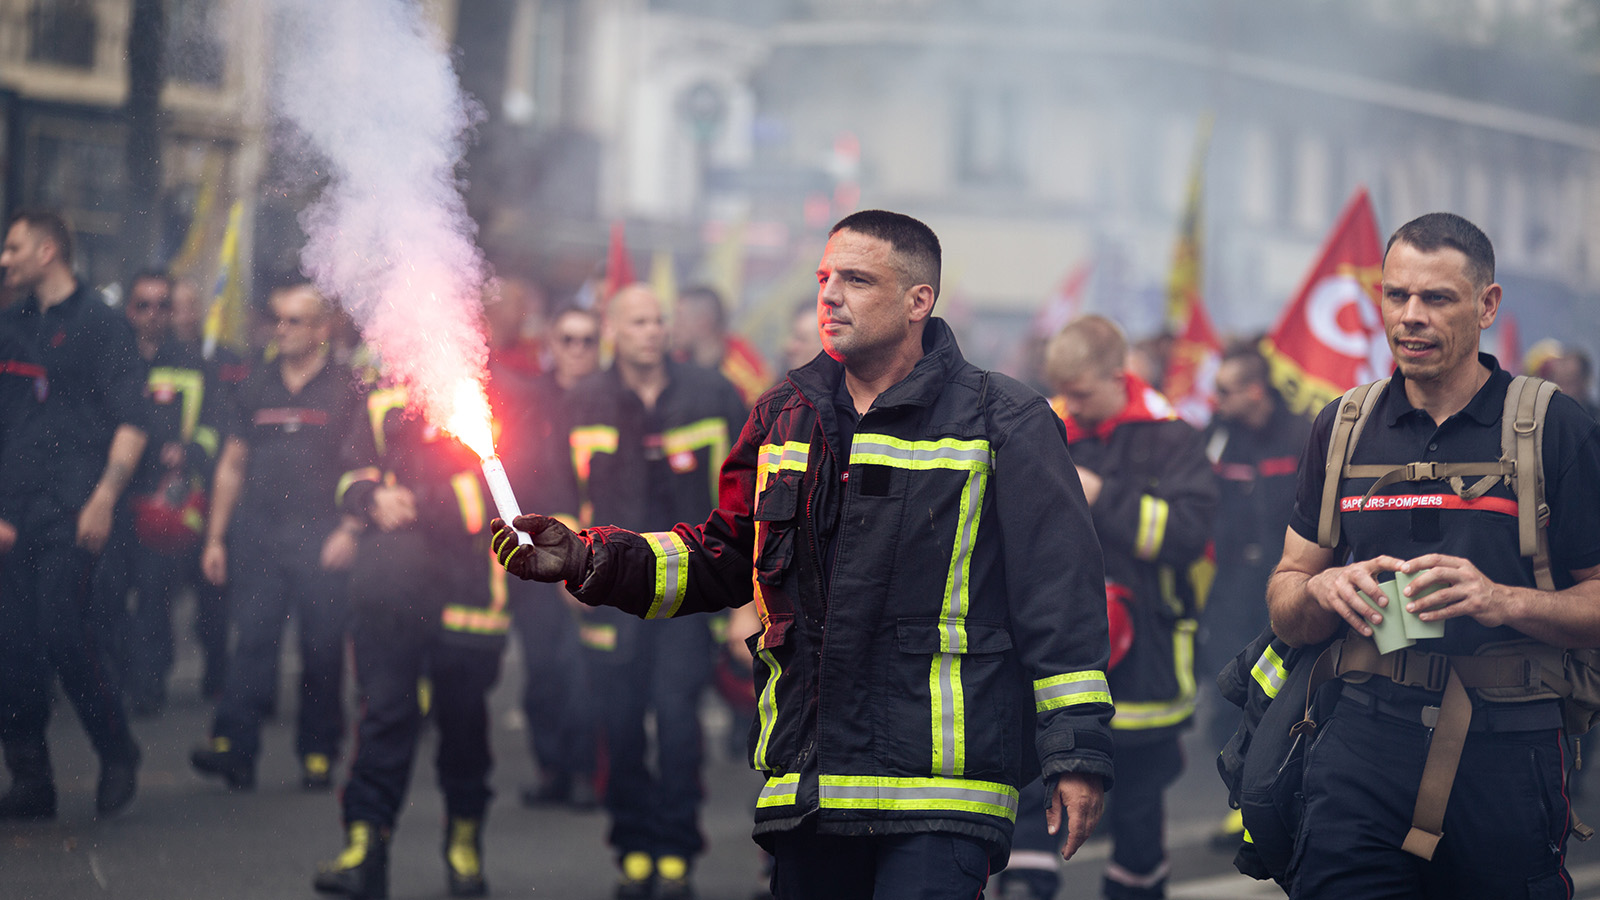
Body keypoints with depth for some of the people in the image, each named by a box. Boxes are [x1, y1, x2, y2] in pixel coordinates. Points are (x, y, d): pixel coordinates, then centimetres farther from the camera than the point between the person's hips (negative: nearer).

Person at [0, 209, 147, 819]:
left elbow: (130, 423, -5)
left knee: (66, 639, -13)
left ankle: (118, 756, 7)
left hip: (71, 514, -6)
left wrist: (104, 498, -15)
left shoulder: (101, 325, 0)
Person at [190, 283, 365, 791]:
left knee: (323, 648, 1)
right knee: (252, 640, -6)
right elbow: (232, 465, 17)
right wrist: (215, 537, 13)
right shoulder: (257, 388, 14)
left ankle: (318, 754, 10)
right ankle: (233, 748, -12)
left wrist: (350, 530, -10)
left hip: (322, 537, -3)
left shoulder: (347, 390, 3)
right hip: (258, 534, 3)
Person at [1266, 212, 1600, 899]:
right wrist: (1324, 591, -8)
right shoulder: (1341, 429, 12)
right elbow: (1284, 606, 15)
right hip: (1361, 745, 2)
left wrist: (1504, 601, -19)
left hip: (1506, 757, -2)